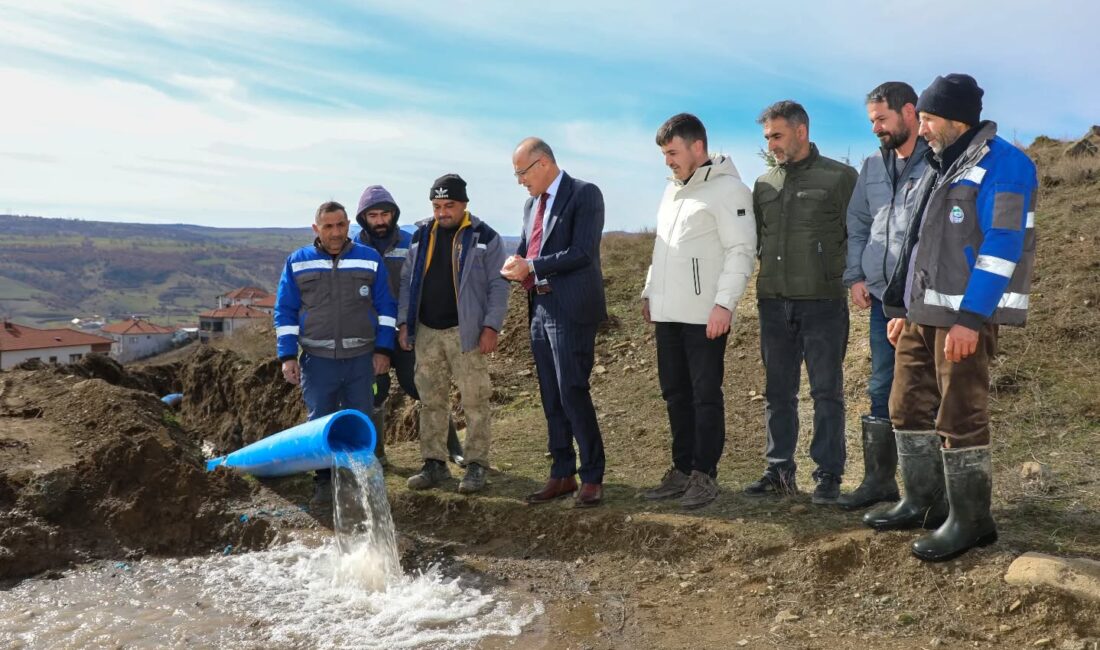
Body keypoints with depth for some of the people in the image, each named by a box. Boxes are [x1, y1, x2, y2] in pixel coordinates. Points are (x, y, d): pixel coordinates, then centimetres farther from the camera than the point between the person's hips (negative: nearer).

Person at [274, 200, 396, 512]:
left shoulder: (370, 259, 3)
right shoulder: (297, 263, 3)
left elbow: (386, 308, 6)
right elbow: (285, 312, 5)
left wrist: (383, 350, 0)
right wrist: (287, 356, -2)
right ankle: (324, 484, 18)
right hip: (317, 360, 0)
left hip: (362, 359, 0)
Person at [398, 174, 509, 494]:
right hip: (426, 332, 5)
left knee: (474, 401, -2)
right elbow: (407, 281, 14)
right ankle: (434, 464, 19)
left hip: (466, 332, -4)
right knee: (431, 400, 9)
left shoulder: (485, 237, -2)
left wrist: (491, 327, -12)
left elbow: (498, 286, -4)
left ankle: (476, 465, 7)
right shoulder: (421, 235, 11)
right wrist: (403, 323, 7)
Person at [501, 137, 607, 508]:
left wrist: (531, 267, -16)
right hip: (540, 308, 8)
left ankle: (592, 478, 5)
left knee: (572, 393, -8)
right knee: (551, 398, 11)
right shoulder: (532, 203, 17)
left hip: (572, 310, -8)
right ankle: (562, 474, 22)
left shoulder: (584, 194, -7)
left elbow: (583, 253, -16)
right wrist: (515, 267, -4)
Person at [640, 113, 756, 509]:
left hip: (705, 316, -8)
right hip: (668, 313, 8)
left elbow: (741, 250, -13)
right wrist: (650, 291, 20)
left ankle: (704, 475, 8)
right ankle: (682, 469, 21)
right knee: (675, 394, 12)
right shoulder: (673, 189, 18)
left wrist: (724, 303, -20)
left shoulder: (727, 188, -7)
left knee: (705, 395, -1)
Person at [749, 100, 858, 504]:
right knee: (778, 392, 10)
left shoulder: (840, 177, -1)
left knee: (827, 392, 2)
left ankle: (828, 474, 11)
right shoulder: (764, 185, 13)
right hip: (774, 303, 5)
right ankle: (779, 471, 20)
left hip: (823, 302, -5)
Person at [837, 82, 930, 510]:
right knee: (881, 390, 12)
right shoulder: (874, 167, 13)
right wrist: (855, 276, 8)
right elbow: (857, 223, 18)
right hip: (882, 296, 6)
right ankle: (879, 478, 24)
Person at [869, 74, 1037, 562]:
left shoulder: (1002, 164, -9)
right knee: (909, 409, 12)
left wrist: (970, 318, -23)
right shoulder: (940, 166, 18)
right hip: (923, 314, 9)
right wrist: (901, 307, 18)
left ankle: (970, 520, 9)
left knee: (960, 418, -4)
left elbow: (1002, 247, -18)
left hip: (966, 315, -9)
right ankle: (923, 503, 26)